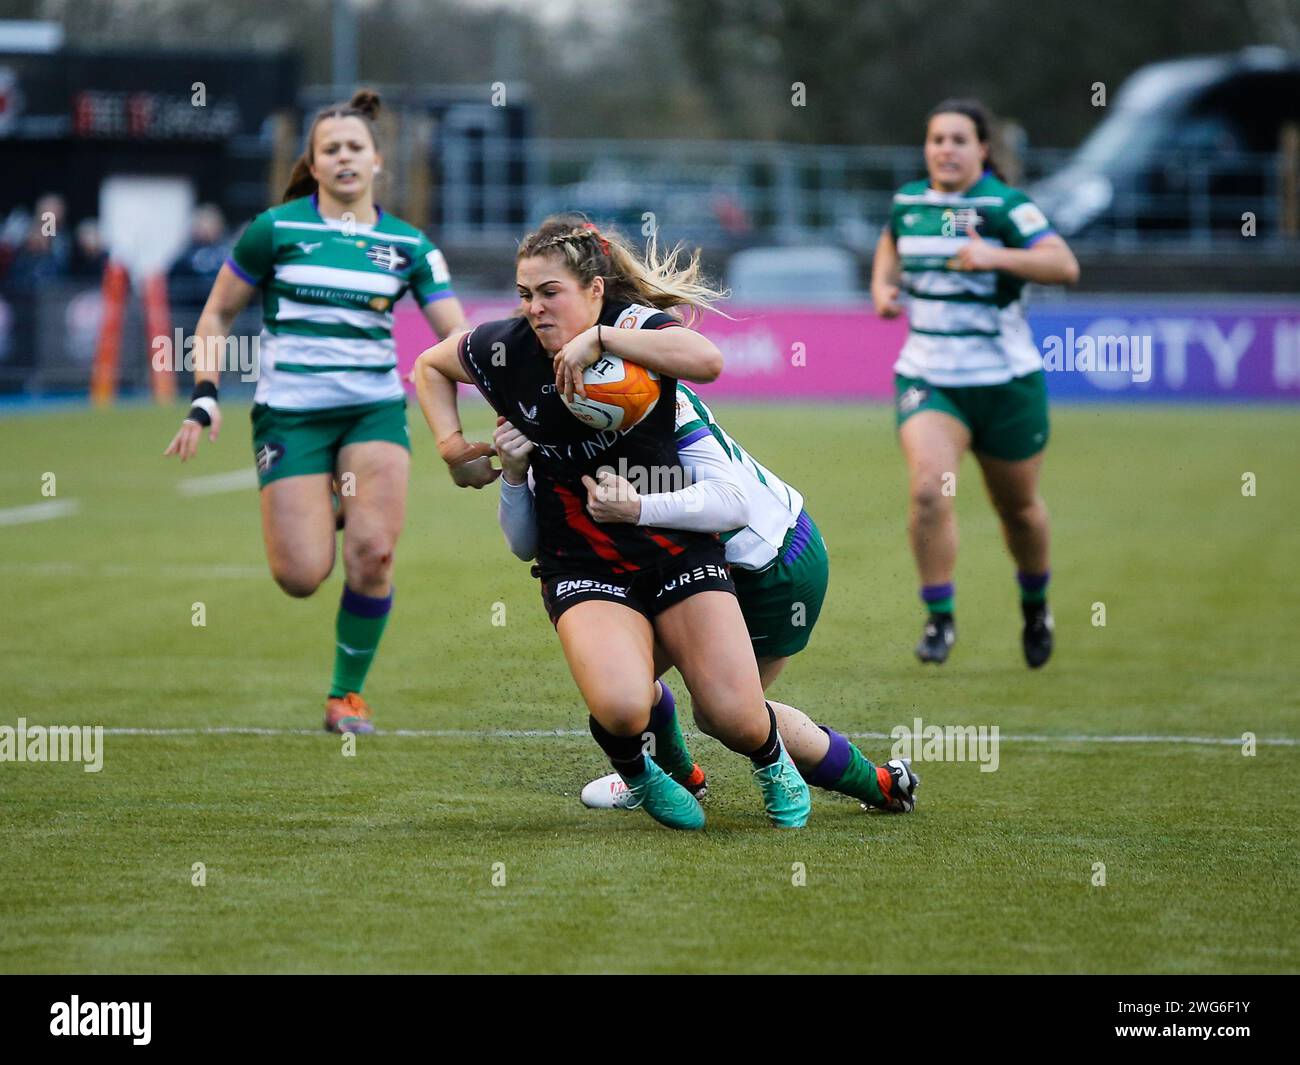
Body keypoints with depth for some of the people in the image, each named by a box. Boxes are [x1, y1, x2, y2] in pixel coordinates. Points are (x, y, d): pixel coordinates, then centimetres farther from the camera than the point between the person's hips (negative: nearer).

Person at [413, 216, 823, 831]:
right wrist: (453, 448, 4)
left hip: (678, 545, 0)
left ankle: (771, 760, 29)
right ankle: (634, 772, 11)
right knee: (622, 710, -27)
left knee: (735, 720, -11)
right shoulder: (506, 349, -5)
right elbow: (430, 366, 17)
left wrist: (600, 338, -34)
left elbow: (707, 360, -35)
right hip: (581, 565, 1)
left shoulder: (634, 324, -12)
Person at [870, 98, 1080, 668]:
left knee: (1017, 506, 14)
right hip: (927, 379, 2)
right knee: (929, 488, -22)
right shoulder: (908, 203, 4)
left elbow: (1064, 265, -24)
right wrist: (883, 284, 10)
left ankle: (1035, 603, 43)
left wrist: (994, 256, -34)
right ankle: (939, 618, -9)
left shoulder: (1005, 207, -11)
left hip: (1005, 381, -2)